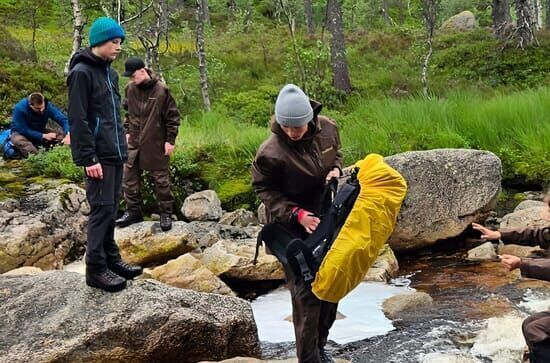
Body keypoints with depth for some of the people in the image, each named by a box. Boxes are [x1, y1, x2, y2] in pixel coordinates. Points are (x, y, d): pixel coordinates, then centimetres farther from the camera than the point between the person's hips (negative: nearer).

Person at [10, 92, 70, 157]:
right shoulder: (19, 108, -26)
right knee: (18, 139, -39)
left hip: (40, 132, 4)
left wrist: (68, 135, -40)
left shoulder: (48, 106, -19)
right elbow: (23, 130, -25)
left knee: (61, 136, -20)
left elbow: (64, 120, -21)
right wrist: (43, 136, -29)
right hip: (21, 133, -4)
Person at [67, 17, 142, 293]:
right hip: (99, 156, -8)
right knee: (102, 208, -6)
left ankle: (111, 258, 22)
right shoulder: (82, 72, -11)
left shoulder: (110, 72, 16)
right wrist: (88, 157, -19)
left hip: (115, 153, 8)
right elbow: (78, 119, -16)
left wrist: (121, 142, 17)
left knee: (111, 208, 13)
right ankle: (95, 268, 1)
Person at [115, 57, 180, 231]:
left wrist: (170, 140, -8)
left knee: (161, 179, 4)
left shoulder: (161, 90, -14)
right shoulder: (130, 88, 1)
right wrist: (127, 132, 13)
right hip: (134, 143, 5)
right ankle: (133, 211, 21)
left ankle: (166, 213, 16)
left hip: (156, 144, -5)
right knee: (129, 178, 8)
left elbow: (173, 116, -8)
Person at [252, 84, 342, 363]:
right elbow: (265, 190, -13)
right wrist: (297, 214, -25)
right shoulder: (270, 152, -26)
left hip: (325, 217, 6)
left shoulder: (327, 129, -11)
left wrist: (335, 170, -12)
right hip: (293, 226, -6)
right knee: (305, 293, -7)